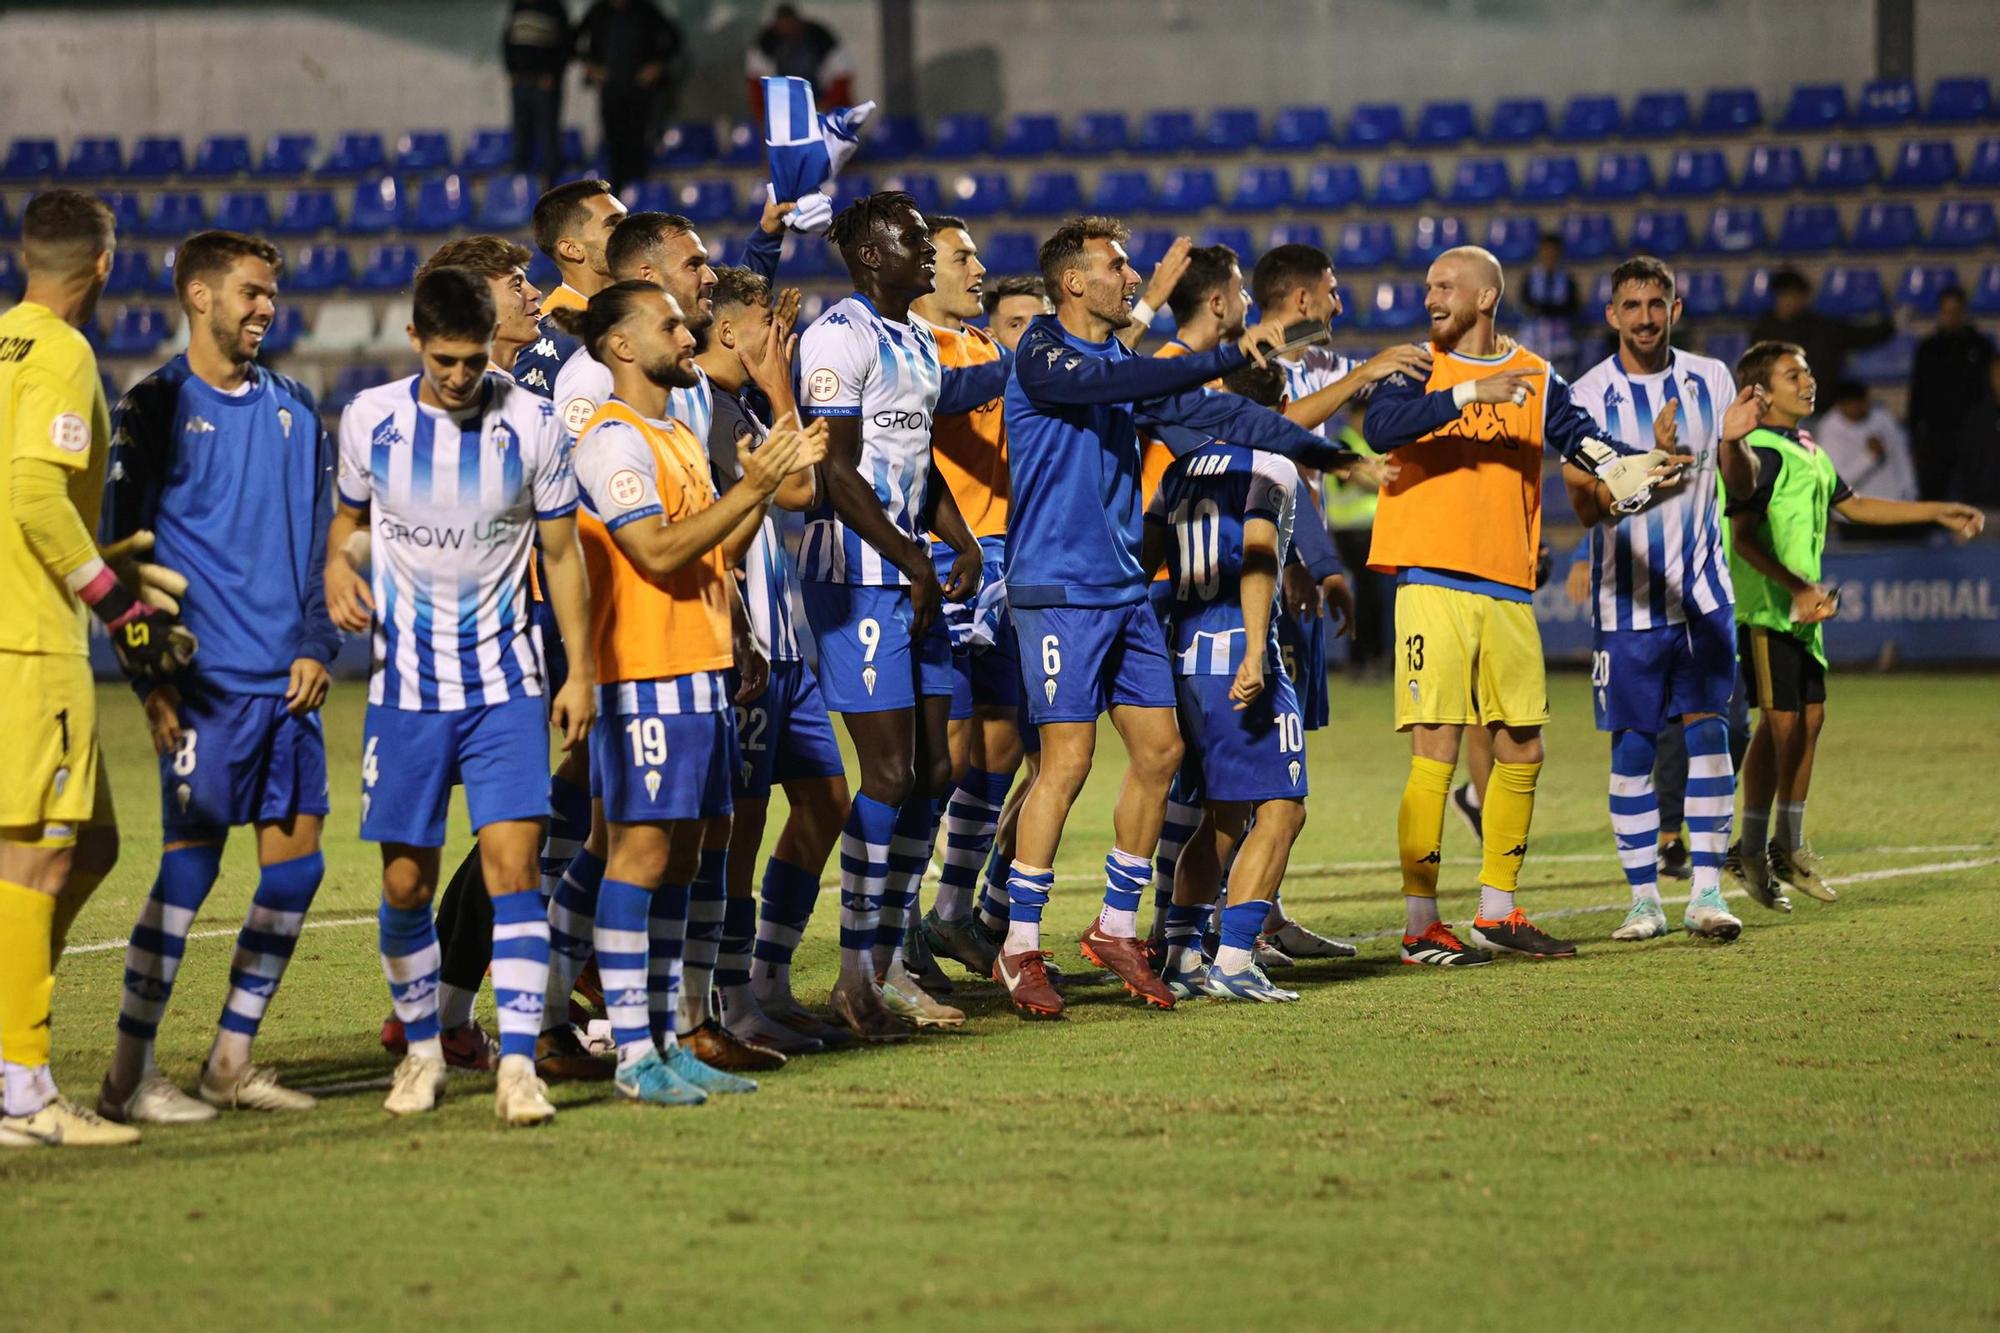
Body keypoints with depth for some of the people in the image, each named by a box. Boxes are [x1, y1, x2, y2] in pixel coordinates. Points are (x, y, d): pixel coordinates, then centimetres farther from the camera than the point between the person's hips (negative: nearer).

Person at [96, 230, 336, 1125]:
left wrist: (315, 645, 5)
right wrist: (153, 679, -10)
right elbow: (126, 549, -4)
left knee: (295, 864, 4)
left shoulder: (293, 411, 14)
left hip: (287, 681, 6)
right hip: (206, 680, -6)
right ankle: (129, 1076, -1)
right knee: (189, 864, -7)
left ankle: (231, 1061, 14)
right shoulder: (156, 407, -2)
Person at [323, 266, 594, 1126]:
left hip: (504, 683, -1)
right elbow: (348, 517, 14)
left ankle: (518, 1065, -13)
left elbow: (561, 552, 5)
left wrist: (580, 671, 2)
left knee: (514, 864, -13)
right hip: (405, 684, 1)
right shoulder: (369, 421, -3)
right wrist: (338, 571, -9)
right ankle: (422, 1049, 23)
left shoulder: (533, 425, -4)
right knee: (405, 882, 4)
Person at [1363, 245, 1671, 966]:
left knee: (1521, 750, 9)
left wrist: (1619, 467, -23)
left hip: (1508, 591, 5)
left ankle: (1497, 910, 22)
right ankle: (1419, 924, -6)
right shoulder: (1419, 368, 2)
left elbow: (1580, 436, -1)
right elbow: (1379, 426, -18)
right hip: (1433, 582, -5)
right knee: (1436, 751, -9)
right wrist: (1470, 393, -27)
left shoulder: (1535, 378, 12)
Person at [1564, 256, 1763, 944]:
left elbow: (1740, 488, 8)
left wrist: (1733, 442, -14)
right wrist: (1651, 462, -27)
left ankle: (1706, 890, -4)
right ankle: (1644, 898, 8)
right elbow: (1587, 504, -13)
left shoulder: (1710, 379, 4)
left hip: (1702, 589, 2)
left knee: (1706, 727, -6)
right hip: (1627, 596, -2)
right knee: (1634, 744, 1)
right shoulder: (1589, 395, -5)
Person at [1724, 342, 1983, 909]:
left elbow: (1852, 505, 29)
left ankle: (1789, 847, 21)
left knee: (1810, 718, 11)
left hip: (1803, 611, 9)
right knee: (1780, 723, -8)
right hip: (1765, 608, -9)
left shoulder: (1809, 452, 16)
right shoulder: (1759, 452, -14)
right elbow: (1744, 537, -21)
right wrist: (1797, 589, -29)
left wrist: (1937, 512, 31)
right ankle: (1751, 852, 0)